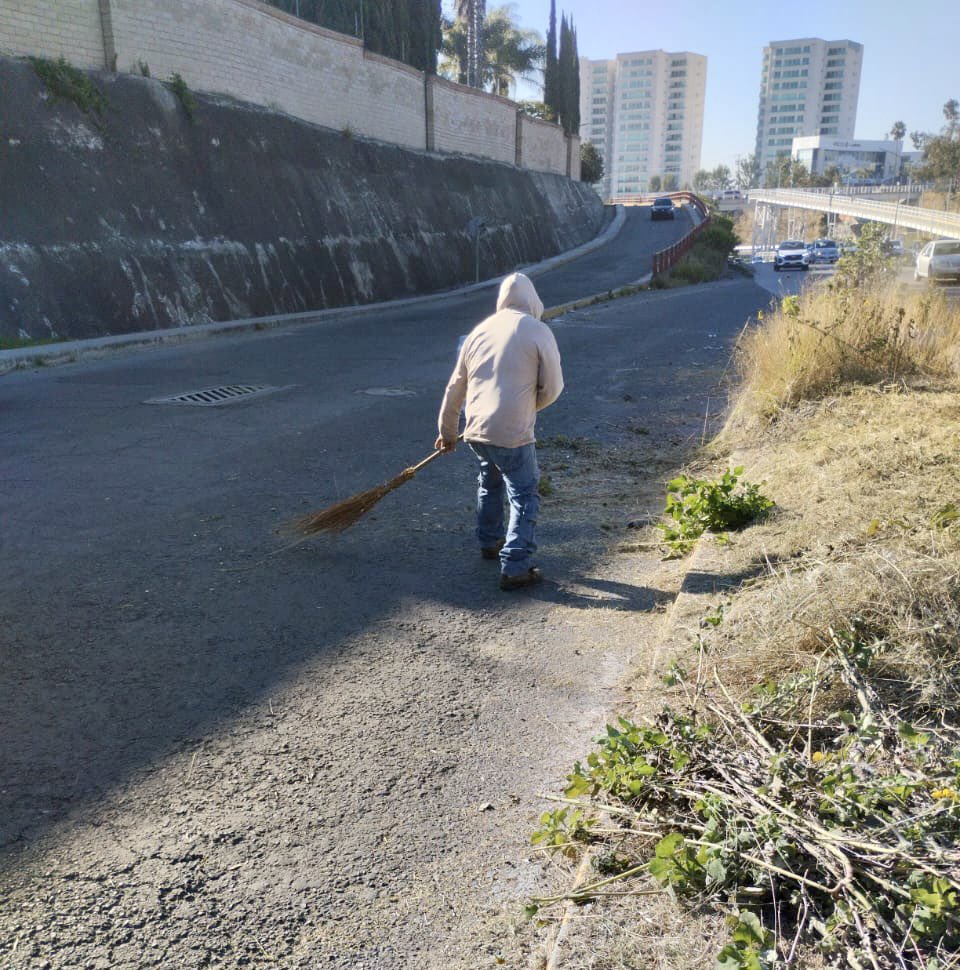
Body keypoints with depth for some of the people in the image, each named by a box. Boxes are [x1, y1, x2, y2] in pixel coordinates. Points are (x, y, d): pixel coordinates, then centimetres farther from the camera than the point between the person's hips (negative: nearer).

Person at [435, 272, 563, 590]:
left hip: (475, 430, 6)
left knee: (490, 483, 28)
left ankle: (489, 542, 43)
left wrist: (447, 431, 28)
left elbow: (455, 388, 17)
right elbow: (552, 388, -1)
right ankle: (515, 568, 1)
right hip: (513, 434, -6)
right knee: (525, 497, 5)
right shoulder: (539, 332, -4)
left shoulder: (479, 331, 12)